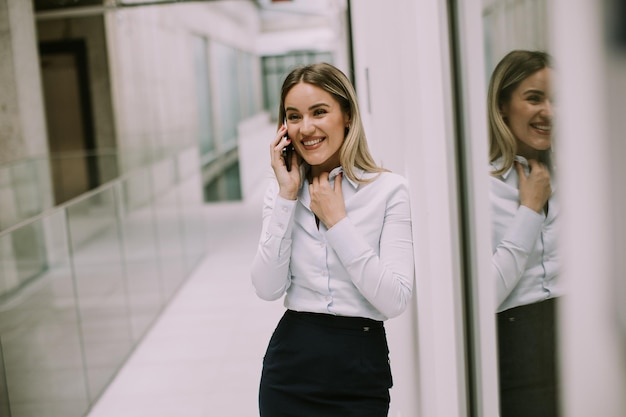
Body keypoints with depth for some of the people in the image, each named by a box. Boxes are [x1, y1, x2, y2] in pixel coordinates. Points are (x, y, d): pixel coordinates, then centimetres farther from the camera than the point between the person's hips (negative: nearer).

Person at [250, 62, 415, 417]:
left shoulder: (389, 189, -8)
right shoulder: (283, 189, 3)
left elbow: (395, 301, -16)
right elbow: (268, 289, -8)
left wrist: (336, 220, -15)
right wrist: (287, 197, -12)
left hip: (361, 369, -2)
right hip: (291, 361, 3)